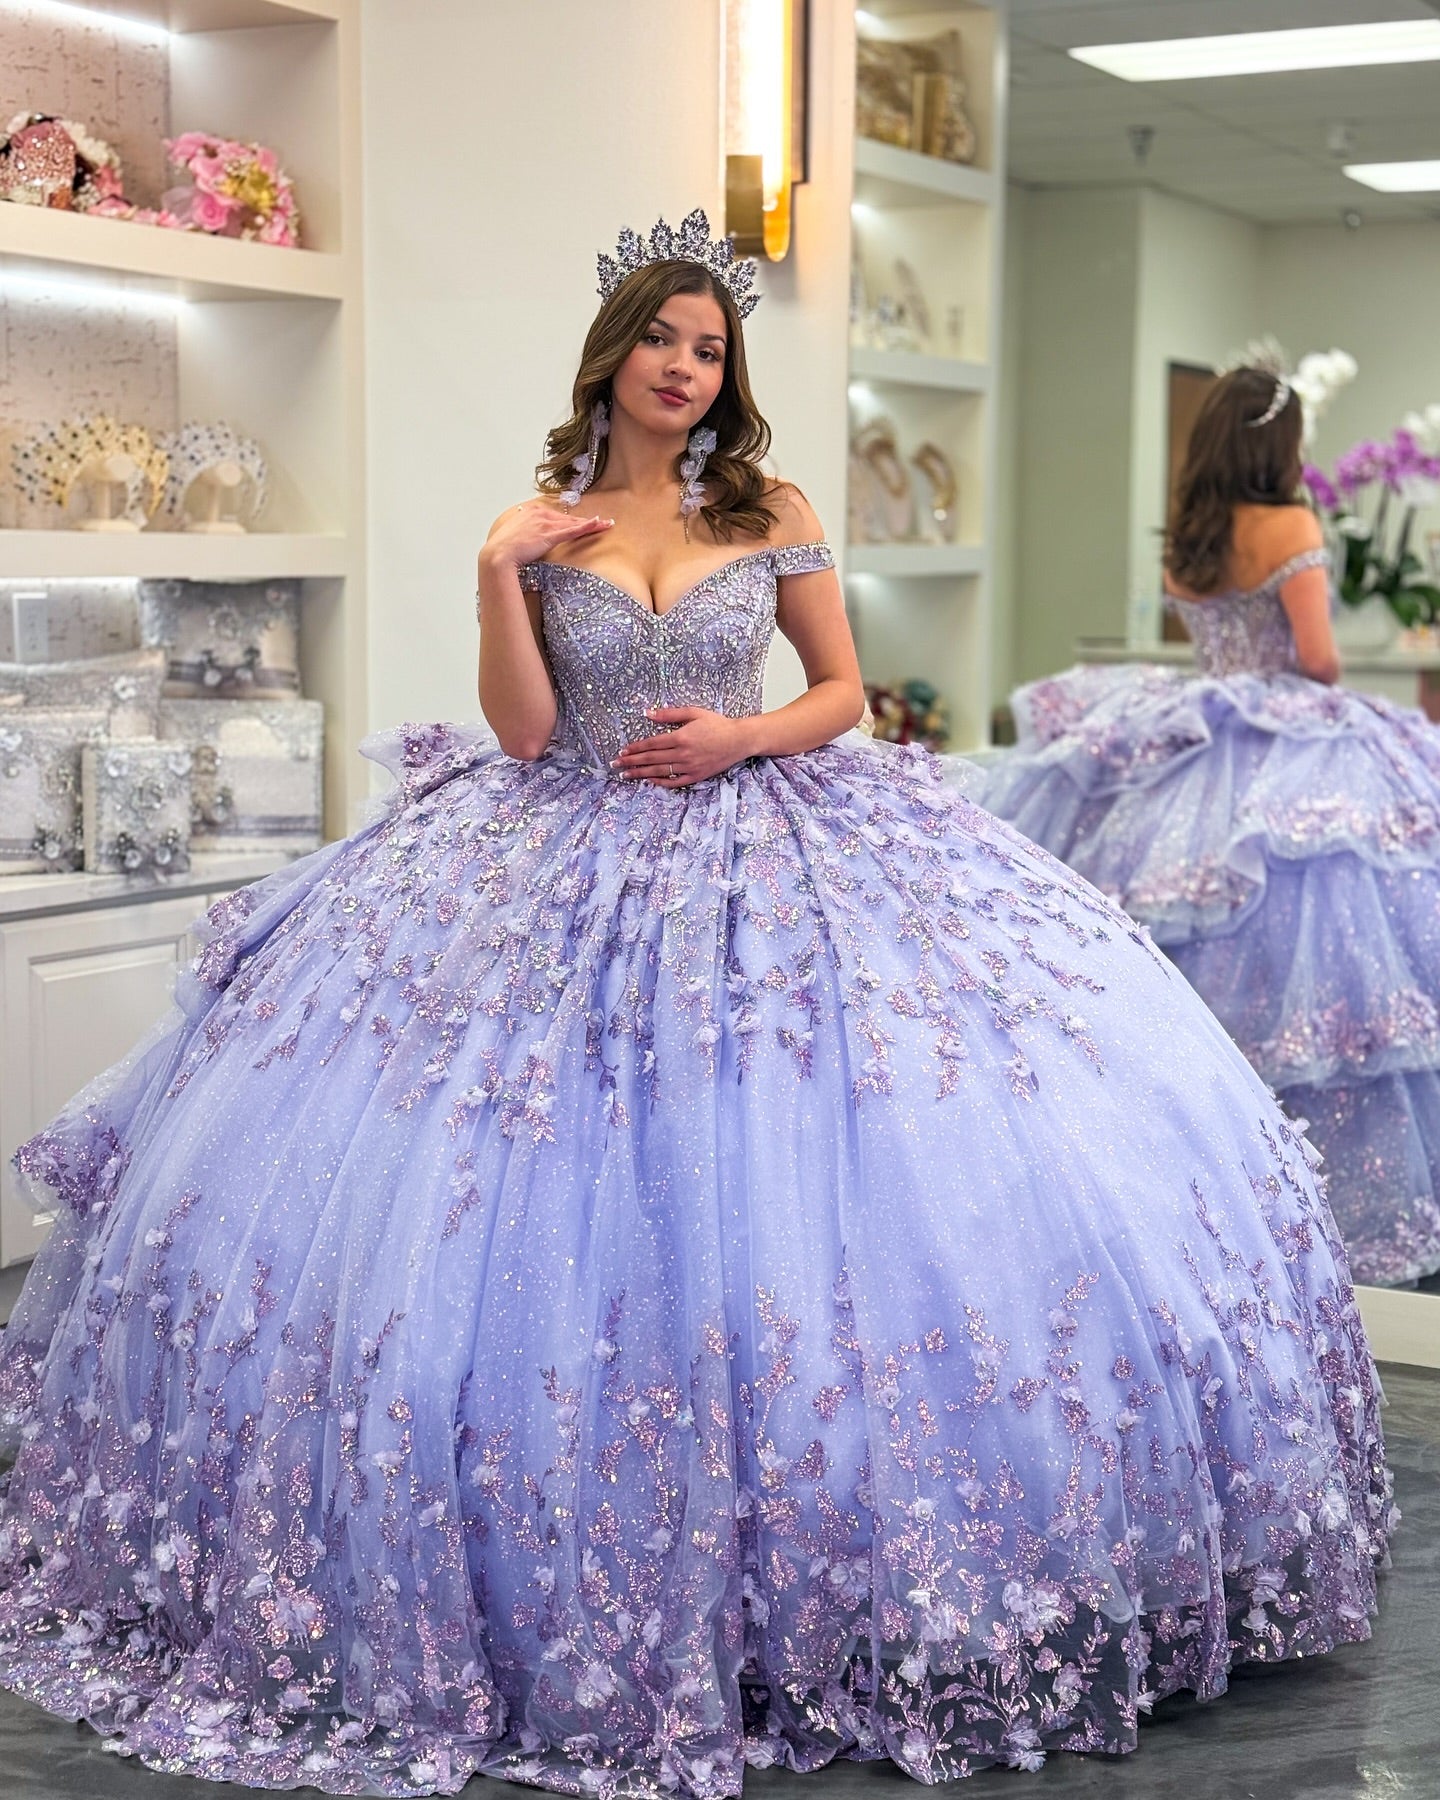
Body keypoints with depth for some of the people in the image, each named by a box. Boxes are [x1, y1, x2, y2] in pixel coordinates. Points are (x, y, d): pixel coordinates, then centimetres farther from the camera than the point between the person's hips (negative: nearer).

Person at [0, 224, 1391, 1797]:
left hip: (762, 858, 0)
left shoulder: (773, 519, 6)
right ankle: (576, 1581, 11)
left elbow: (844, 691, 10)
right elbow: (522, 733, -3)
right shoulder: (536, 528, 5)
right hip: (572, 870, 0)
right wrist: (498, 571, -10)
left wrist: (746, 736, -7)